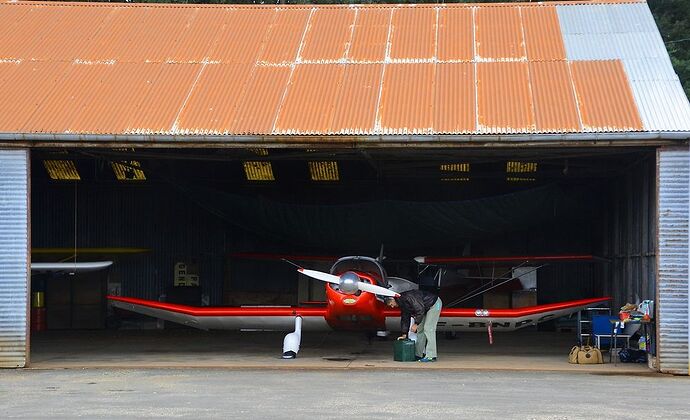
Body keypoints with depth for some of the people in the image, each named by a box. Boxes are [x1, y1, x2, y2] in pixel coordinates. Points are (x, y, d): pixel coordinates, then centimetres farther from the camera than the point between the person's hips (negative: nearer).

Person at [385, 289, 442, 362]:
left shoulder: (407, 297, -27)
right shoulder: (402, 304, 5)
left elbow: (420, 309, -29)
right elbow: (404, 318, 14)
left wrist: (416, 324, -25)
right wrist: (404, 334, 12)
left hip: (434, 304, -10)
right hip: (426, 308, 10)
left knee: (428, 329, -16)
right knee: (420, 329, 9)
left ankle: (431, 356, -18)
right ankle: (419, 354, 14)